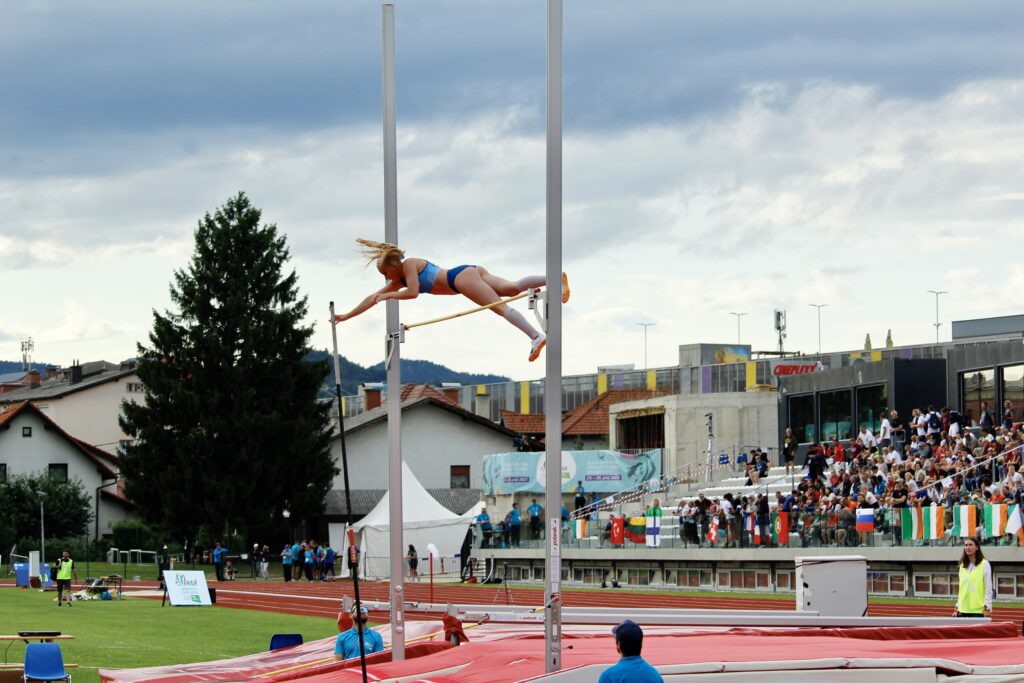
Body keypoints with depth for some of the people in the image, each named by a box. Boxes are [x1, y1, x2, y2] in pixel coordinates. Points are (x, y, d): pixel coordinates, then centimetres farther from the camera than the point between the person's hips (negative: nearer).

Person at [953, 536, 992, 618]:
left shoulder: (984, 564, -2)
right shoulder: (963, 566, 14)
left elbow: (988, 588, -4)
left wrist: (987, 608, -10)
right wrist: (957, 608, 14)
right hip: (963, 609, 5)